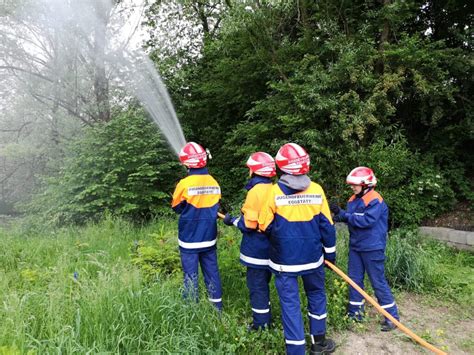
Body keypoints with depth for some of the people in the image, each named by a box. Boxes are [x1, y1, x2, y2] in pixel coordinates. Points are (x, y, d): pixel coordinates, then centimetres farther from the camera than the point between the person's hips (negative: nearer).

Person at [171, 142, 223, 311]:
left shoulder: (184, 184, -17)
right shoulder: (214, 183, -5)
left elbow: (176, 208, -1)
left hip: (189, 240, -4)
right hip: (209, 239, 4)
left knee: (190, 276, 8)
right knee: (212, 273, 15)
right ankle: (217, 307, 26)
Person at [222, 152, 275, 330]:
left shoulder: (256, 191, -20)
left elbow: (249, 224, -21)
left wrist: (233, 221, -5)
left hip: (256, 248, -8)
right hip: (270, 247, 8)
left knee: (257, 285, 5)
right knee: (263, 283, 21)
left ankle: (261, 324, 15)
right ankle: (266, 318, 34)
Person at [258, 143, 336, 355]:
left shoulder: (274, 191, -13)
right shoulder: (317, 190, -7)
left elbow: (265, 226, -3)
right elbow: (326, 225, 0)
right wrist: (330, 252, 13)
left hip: (284, 260, -2)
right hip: (312, 257, 3)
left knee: (290, 303, 6)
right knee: (316, 296, 22)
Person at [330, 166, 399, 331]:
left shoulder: (375, 200, -18)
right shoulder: (353, 200, 7)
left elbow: (367, 221, -28)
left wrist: (345, 215, -24)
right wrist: (340, 213, -8)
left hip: (372, 248, -8)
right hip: (355, 246, 8)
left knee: (378, 281, 1)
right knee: (354, 279, 14)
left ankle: (392, 316, 16)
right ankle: (355, 312, 27)